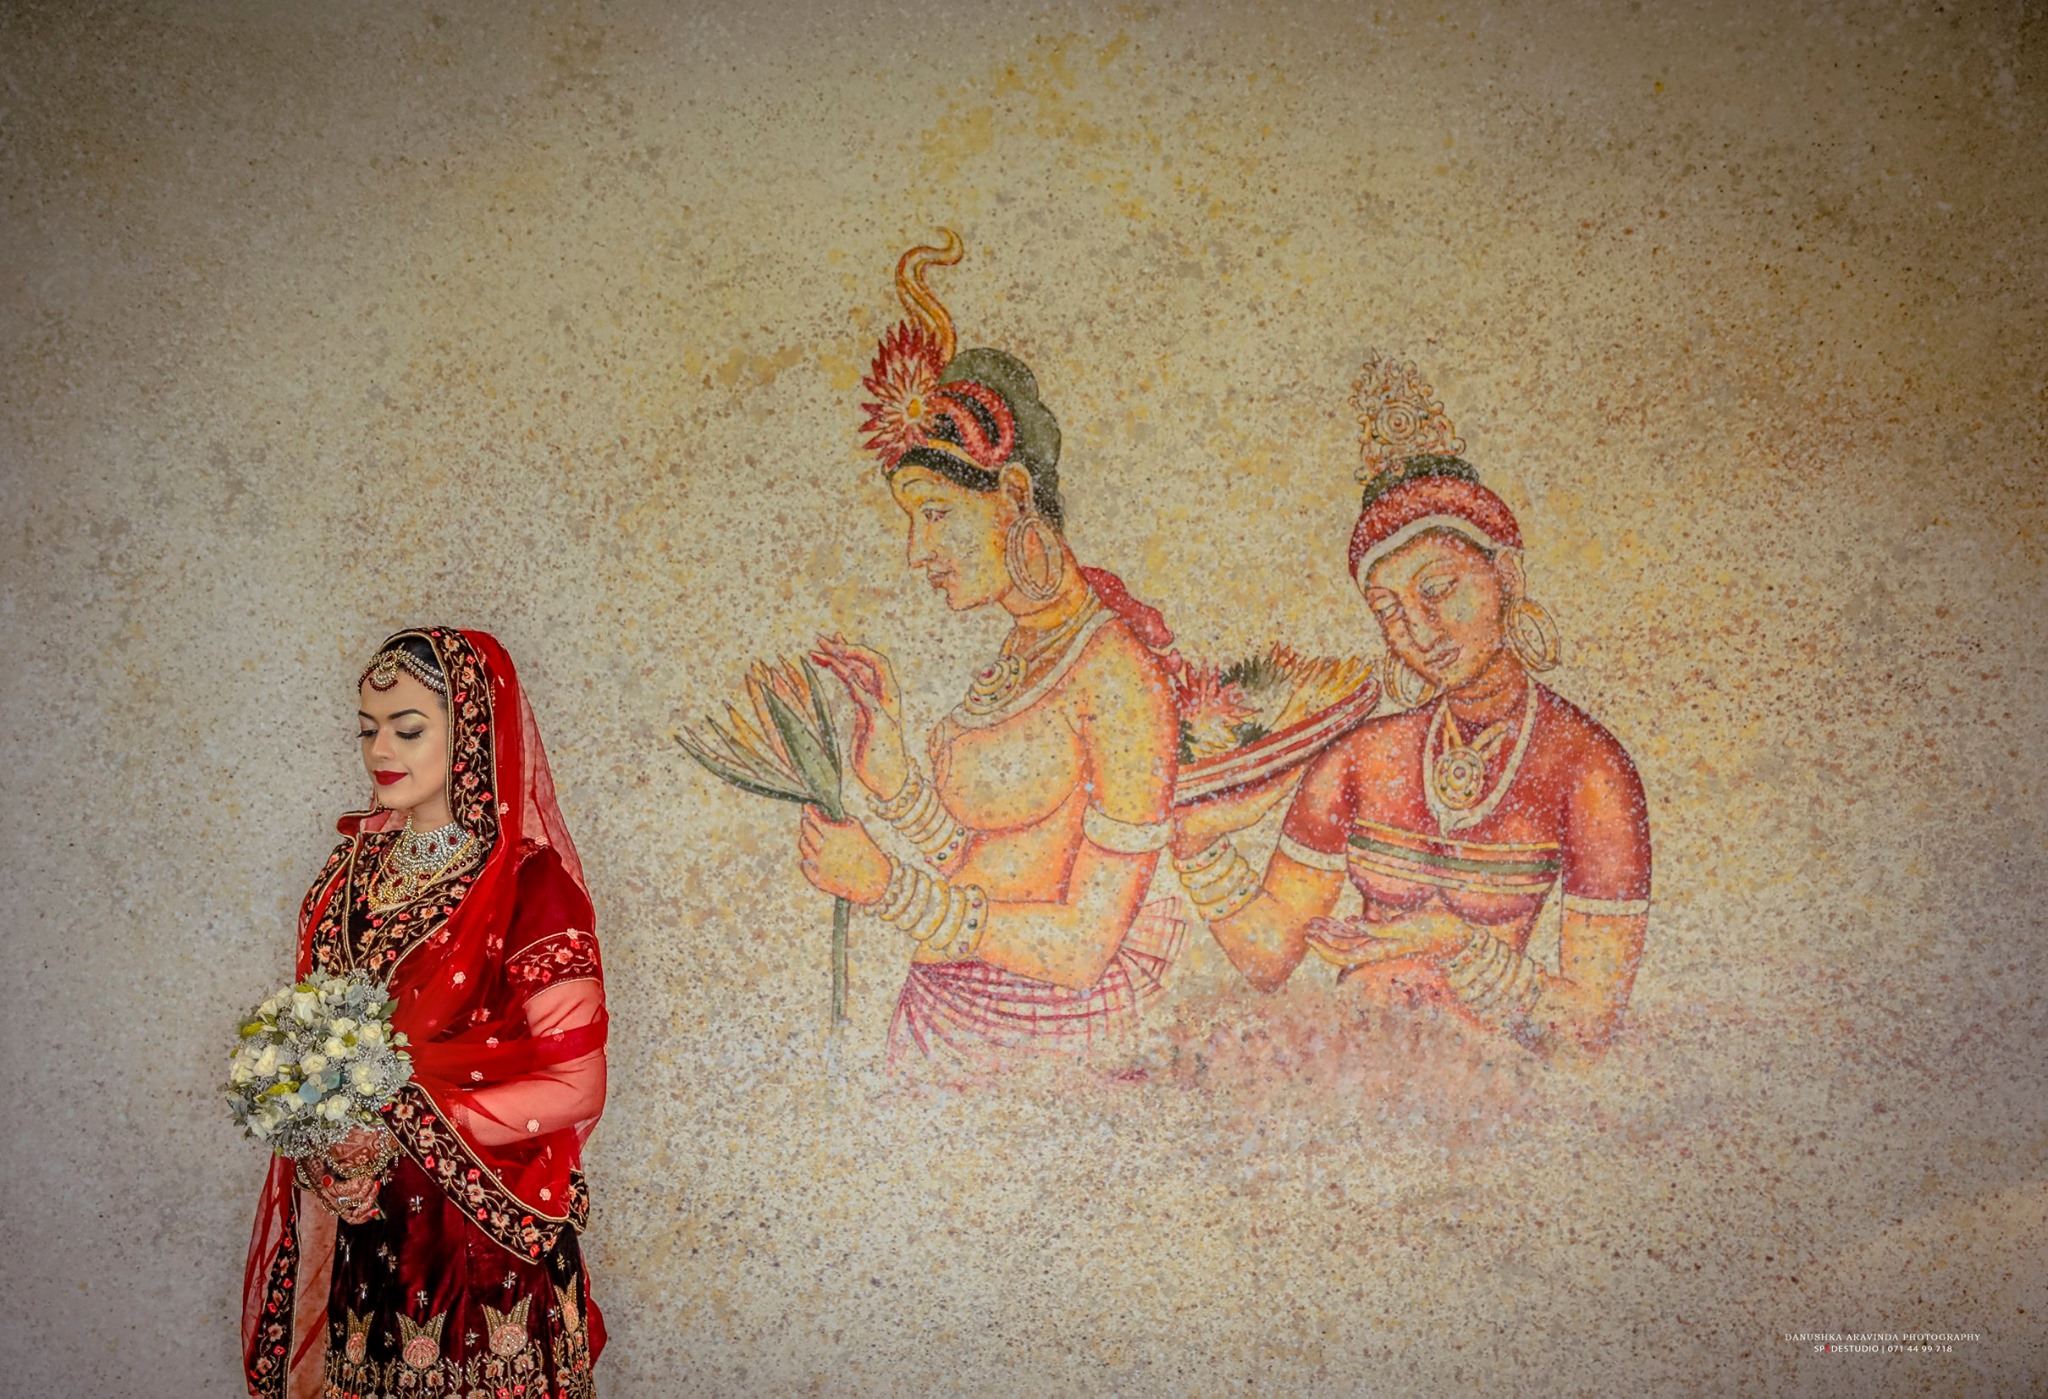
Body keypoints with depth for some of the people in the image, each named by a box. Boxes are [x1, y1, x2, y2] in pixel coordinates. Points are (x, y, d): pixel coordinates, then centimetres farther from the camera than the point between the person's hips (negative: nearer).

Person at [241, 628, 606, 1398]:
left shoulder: (529, 885, -14)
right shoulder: (353, 867, 5)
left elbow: (574, 1087, -15)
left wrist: (404, 1127, -19)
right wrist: (320, 1150, -6)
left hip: (478, 1242, -5)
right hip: (348, 1234, 5)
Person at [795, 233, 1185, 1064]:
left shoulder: (1117, 676, -16)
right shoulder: (1018, 655, 9)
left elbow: (1086, 946, -16)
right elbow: (974, 867, 8)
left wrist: (888, 888, -16)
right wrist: (884, 741, 3)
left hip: (1040, 1047, -7)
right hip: (944, 1018, 7)